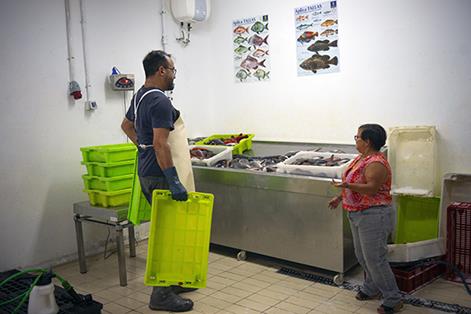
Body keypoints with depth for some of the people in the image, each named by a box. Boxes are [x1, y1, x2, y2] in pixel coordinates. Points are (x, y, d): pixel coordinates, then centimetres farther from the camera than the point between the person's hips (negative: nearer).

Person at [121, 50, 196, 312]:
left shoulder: (141, 96, 13)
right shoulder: (160, 101, -19)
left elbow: (127, 125, 28)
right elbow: (161, 144, -26)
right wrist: (174, 182, -25)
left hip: (148, 171, 11)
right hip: (161, 175, -11)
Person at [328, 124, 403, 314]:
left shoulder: (376, 163, -21)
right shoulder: (361, 158, 10)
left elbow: (371, 188, -30)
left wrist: (347, 186, -38)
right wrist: (340, 197, 18)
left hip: (374, 216, -10)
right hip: (358, 214, 10)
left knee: (375, 259, -5)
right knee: (362, 255, 18)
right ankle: (372, 289, 36)